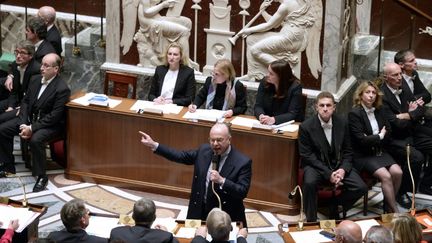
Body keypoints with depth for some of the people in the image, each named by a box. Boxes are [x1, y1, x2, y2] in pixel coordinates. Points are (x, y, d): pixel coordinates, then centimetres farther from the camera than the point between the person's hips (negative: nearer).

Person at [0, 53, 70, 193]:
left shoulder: (62, 89, -20)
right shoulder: (35, 80, 2)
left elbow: (54, 116, -23)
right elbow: (25, 101, 6)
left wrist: (32, 128, -25)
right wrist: (24, 124, -10)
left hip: (51, 125, -8)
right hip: (30, 118, 8)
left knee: (35, 139, -36)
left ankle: (41, 176, -19)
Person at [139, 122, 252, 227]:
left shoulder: (243, 162, -14)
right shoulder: (204, 150, 1)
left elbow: (242, 192, -18)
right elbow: (181, 156, 12)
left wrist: (221, 181, -31)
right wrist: (154, 145, 7)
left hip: (226, 217, -4)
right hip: (200, 212, 4)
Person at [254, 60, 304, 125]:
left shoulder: (295, 87, -11)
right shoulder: (264, 83, 1)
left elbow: (293, 114, -16)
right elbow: (258, 106, 0)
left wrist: (274, 119, -32)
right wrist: (261, 116, -23)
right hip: (266, 124, 3)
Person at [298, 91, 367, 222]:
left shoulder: (342, 123, 1)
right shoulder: (306, 127, -10)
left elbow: (347, 152, 7)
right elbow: (307, 156, -11)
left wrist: (343, 170, -14)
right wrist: (328, 174, -20)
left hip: (338, 165, 4)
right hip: (316, 165, -3)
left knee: (361, 188, -17)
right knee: (310, 182, -36)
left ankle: (335, 206, 11)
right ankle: (311, 220, -16)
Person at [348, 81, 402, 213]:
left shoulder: (379, 111, 11)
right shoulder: (354, 113, -9)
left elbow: (388, 133, 10)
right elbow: (361, 140, -17)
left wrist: (372, 139, -5)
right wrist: (379, 136, -5)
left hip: (380, 151, 6)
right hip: (363, 155, -6)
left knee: (397, 172, -18)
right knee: (385, 176, -25)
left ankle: (388, 206, -1)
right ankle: (395, 211, -15)